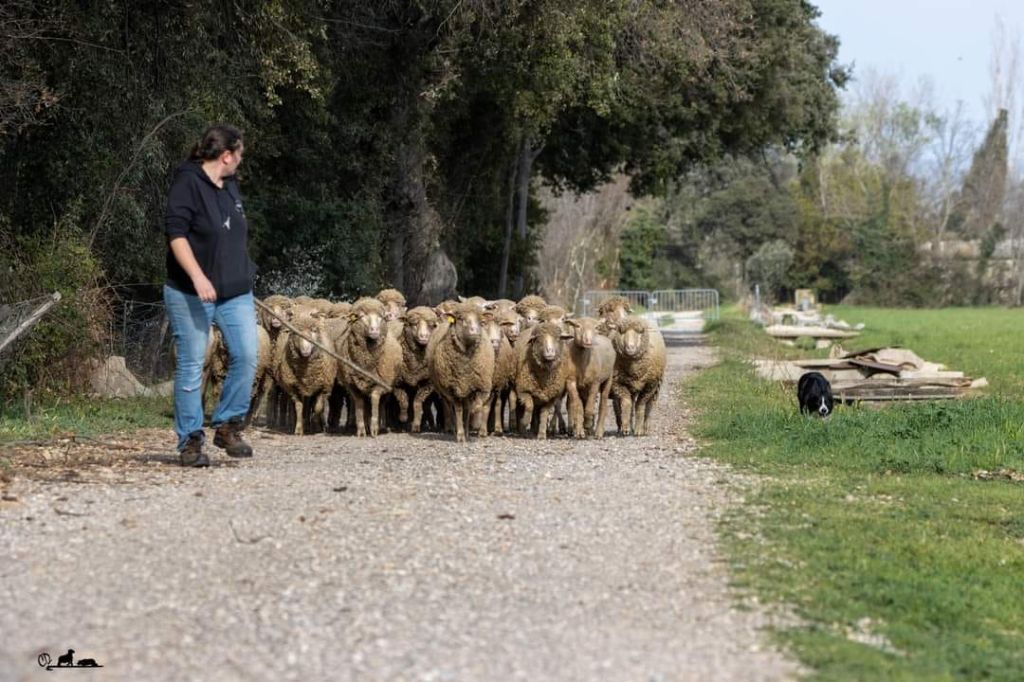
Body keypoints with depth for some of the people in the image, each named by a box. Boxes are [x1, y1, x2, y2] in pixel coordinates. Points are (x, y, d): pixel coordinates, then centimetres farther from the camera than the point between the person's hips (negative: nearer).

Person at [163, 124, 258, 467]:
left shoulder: (230, 187, 17)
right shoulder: (187, 183, -9)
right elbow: (176, 233, -18)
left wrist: (244, 278, 27)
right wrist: (198, 277, -26)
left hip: (235, 292, 7)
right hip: (190, 294, -7)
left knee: (246, 355, -6)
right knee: (191, 366, -2)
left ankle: (228, 425, 8)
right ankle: (190, 441, 4)